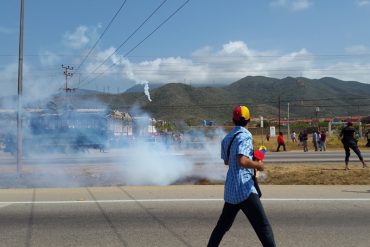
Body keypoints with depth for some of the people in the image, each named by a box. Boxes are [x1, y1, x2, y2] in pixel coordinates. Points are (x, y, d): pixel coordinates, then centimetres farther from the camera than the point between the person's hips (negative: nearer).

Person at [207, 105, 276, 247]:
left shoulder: (227, 138, 13)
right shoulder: (245, 136, -12)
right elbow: (242, 161, -26)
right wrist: (258, 165, -9)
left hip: (230, 189, 8)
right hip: (244, 188, -8)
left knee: (223, 224, 20)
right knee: (263, 226, -9)